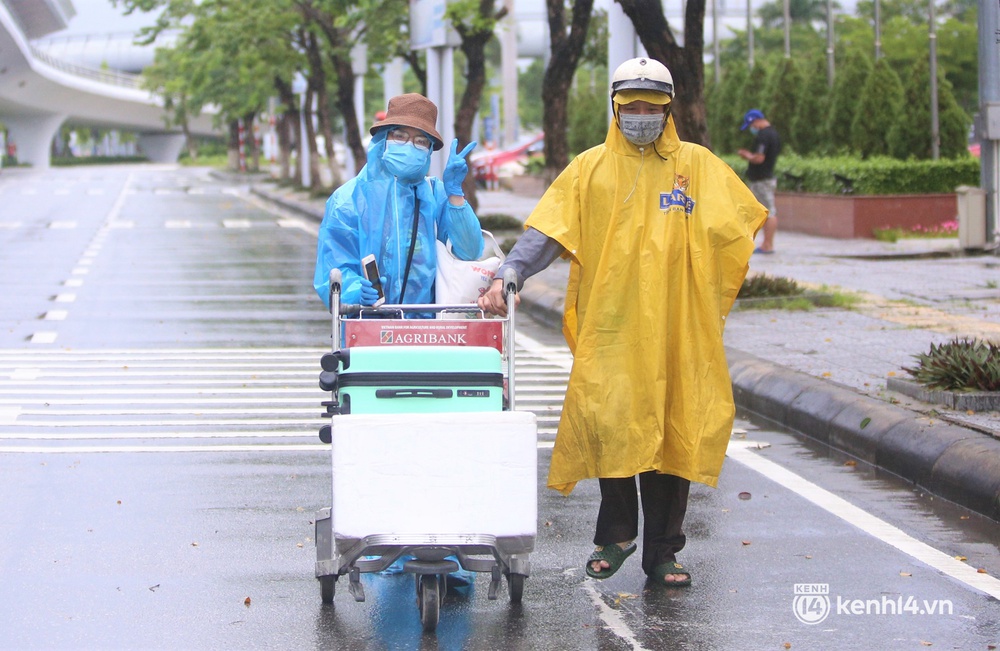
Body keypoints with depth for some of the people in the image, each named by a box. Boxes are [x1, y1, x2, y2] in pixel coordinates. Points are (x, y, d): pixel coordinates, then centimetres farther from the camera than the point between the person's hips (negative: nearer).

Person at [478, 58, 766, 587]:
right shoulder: (590, 168, 7)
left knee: (674, 433, 2)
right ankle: (615, 534, 14)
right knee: (611, 427, -7)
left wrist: (712, 295, 5)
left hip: (676, 329, 1)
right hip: (609, 326, -1)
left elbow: (741, 225, 14)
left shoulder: (698, 165, 10)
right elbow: (548, 229, 1)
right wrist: (508, 275, -14)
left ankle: (662, 552, 10)